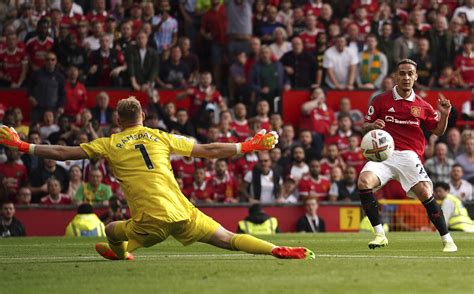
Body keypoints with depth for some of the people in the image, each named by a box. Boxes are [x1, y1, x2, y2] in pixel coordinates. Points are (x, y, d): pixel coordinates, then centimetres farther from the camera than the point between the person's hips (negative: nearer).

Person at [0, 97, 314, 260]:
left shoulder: (109, 144, 11)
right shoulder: (162, 138, 17)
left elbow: (62, 153, 12)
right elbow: (208, 150, 20)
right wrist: (250, 146, 30)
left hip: (151, 220, -3)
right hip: (182, 212, 3)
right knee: (227, 239, 2)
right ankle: (279, 251, -11)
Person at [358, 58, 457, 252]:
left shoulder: (422, 106, 9)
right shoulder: (381, 100, 7)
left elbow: (438, 131, 18)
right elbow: (365, 127, 12)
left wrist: (444, 115, -1)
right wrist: (372, 126, -12)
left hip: (409, 156, 0)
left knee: (425, 193, -19)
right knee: (364, 182, -26)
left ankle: (447, 240, -3)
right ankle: (379, 235, -16)